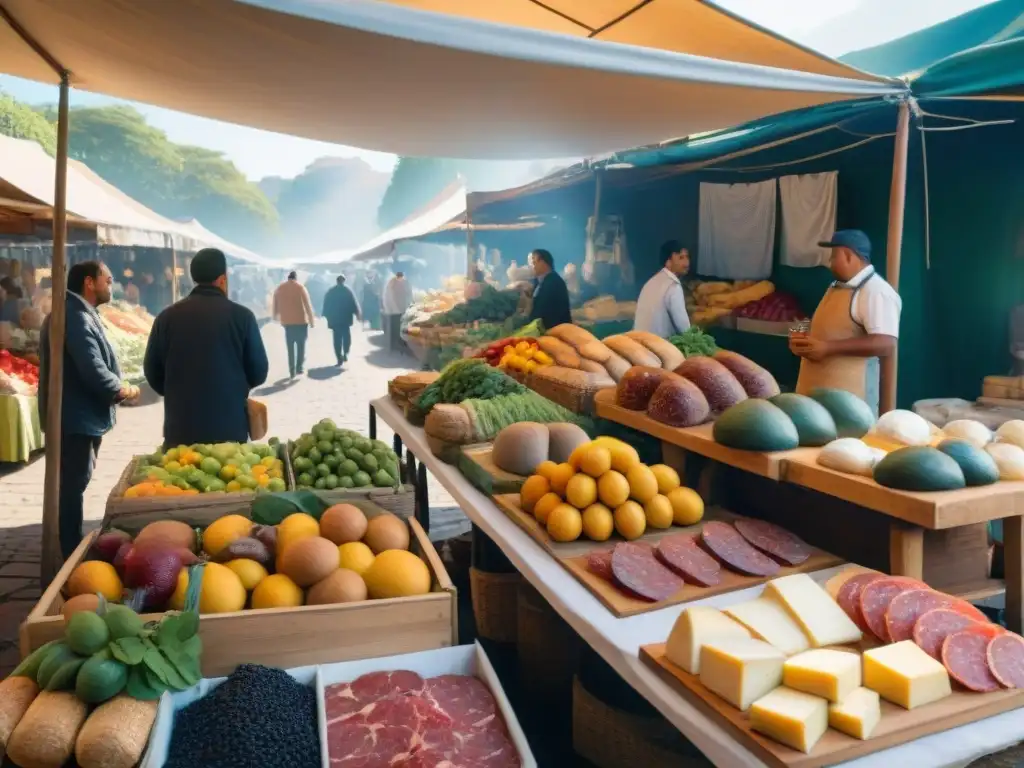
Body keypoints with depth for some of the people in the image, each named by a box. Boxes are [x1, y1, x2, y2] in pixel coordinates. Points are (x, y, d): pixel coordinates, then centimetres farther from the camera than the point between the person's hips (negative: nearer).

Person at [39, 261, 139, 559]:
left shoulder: (80, 314, 15)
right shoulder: (76, 317, -19)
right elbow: (93, 370, -26)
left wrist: (117, 387, 4)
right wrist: (121, 390, -10)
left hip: (79, 415, 11)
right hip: (76, 417, -11)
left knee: (73, 484, 18)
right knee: (72, 486, -3)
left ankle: (72, 551, 30)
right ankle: (71, 557, 6)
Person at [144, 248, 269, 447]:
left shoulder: (167, 317, -1)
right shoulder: (242, 316, -7)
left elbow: (152, 372, 7)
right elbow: (258, 373, -1)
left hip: (180, 429, 2)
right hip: (229, 428, -2)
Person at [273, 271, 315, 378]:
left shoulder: (279, 288, 8)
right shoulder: (300, 287, -2)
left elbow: (276, 305, 12)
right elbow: (308, 305, -4)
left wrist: (275, 316, 27)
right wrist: (311, 320, 2)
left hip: (287, 321, 3)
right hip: (301, 321, -3)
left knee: (290, 347, 7)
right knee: (301, 345, 6)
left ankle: (292, 370, 5)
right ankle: (299, 367, -5)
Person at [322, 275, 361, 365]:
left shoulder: (330, 292, 5)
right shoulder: (348, 291, -4)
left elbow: (326, 306, 7)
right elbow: (354, 304, -7)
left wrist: (327, 316, 15)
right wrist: (358, 314, 1)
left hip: (334, 319, 2)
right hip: (346, 318, -2)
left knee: (337, 339, 2)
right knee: (346, 337, 13)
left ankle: (340, 358, -4)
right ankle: (345, 354, 1)